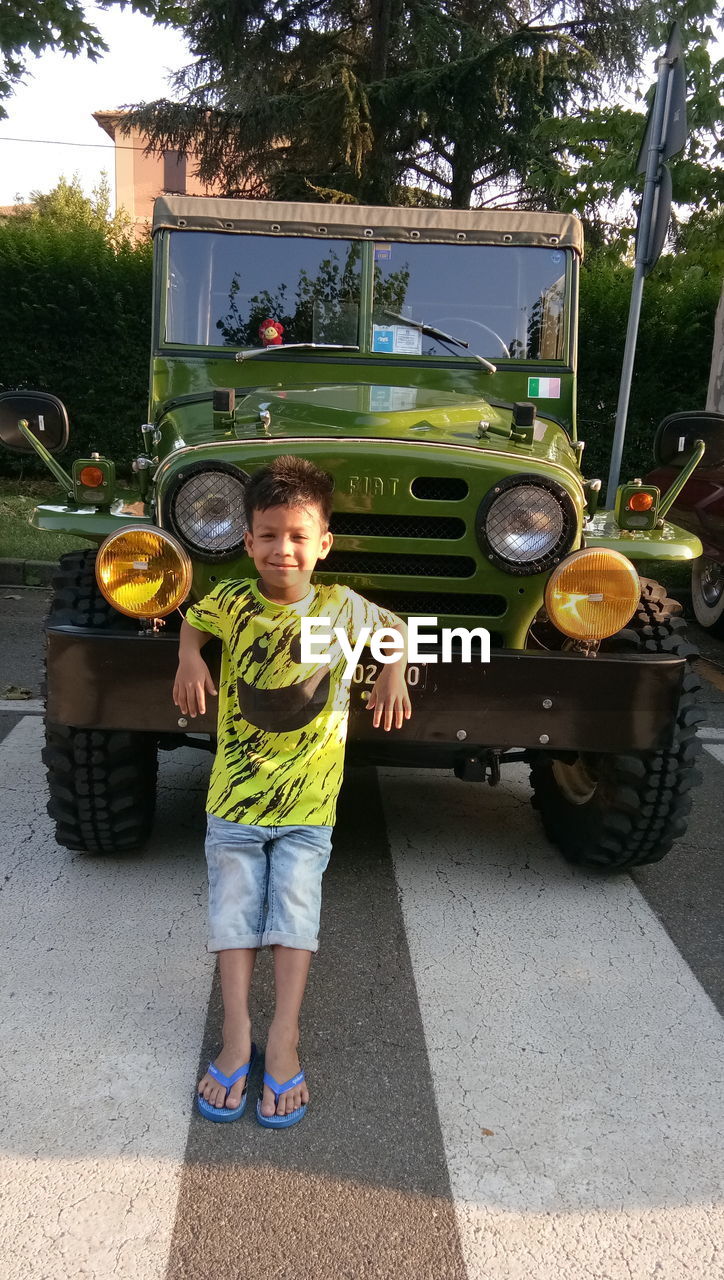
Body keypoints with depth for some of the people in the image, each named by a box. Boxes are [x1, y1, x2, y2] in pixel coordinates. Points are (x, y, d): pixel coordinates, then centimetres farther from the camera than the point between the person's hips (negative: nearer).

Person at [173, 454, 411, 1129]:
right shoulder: (231, 600, -7)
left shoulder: (341, 607, -8)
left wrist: (392, 675, -6)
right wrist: (188, 657, -4)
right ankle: (236, 1039, 8)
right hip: (234, 795, 1)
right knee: (233, 912, 2)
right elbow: (193, 619, 16)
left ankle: (283, 1042, 5)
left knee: (295, 913, -1)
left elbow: (395, 628, 12)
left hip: (308, 801, -1)